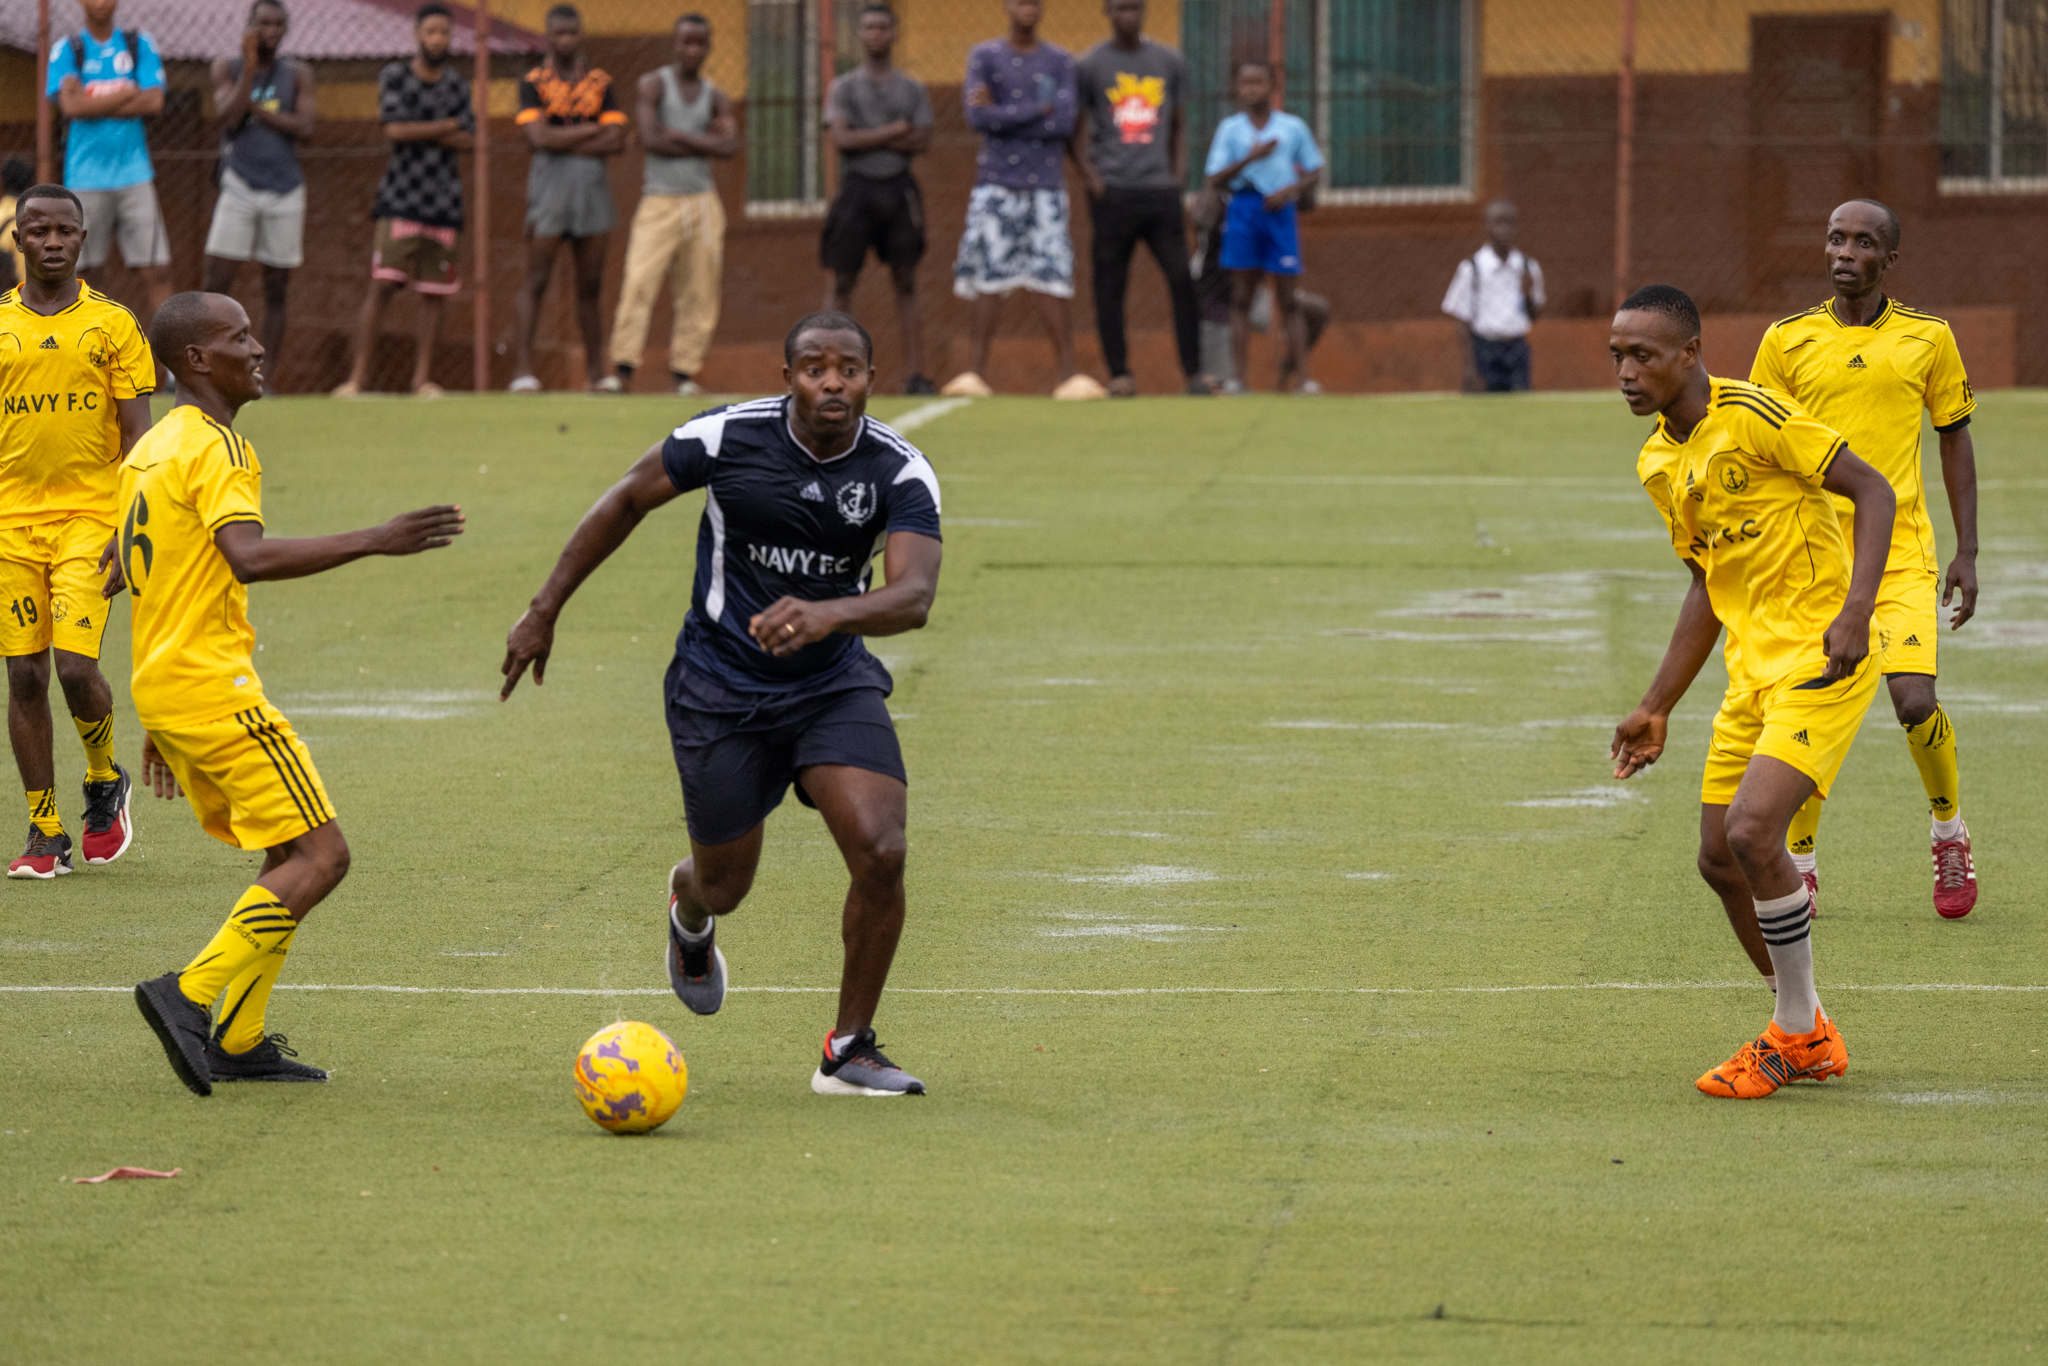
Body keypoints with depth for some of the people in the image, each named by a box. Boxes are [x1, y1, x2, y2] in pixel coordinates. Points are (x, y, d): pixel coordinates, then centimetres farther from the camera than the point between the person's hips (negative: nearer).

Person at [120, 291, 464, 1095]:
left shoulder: (151, 450, 18)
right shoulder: (214, 448, -12)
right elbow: (249, 556, -29)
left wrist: (159, 723, 28)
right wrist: (374, 541, -29)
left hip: (163, 687, 10)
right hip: (214, 687, -10)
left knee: (292, 857, 14)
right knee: (320, 855, -10)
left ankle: (237, 1042, 11)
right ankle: (190, 995, -17)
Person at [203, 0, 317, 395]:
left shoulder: (297, 74, 8)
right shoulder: (228, 68, 5)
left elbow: (303, 128, -5)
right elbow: (228, 118, -11)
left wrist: (254, 107, -10)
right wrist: (249, 66, -13)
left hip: (284, 189, 2)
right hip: (239, 185, -2)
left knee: (276, 289, 2)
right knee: (217, 283, -10)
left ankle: (266, 379, 4)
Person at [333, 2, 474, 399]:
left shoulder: (457, 84, 12)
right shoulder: (395, 77, 1)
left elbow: (468, 140, 1)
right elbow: (394, 130, -13)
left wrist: (420, 133, -9)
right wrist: (447, 127, -5)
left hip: (444, 202, 4)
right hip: (401, 199, -4)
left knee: (435, 292, 3)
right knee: (382, 284, -12)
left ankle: (422, 377, 12)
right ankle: (357, 376, -12)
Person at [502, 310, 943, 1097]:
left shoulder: (899, 473, -16)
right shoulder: (728, 436, -16)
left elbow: (913, 596, -30)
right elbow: (625, 503, 0)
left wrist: (828, 614, -50)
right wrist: (545, 610, 2)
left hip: (834, 684, 1)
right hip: (720, 691, -1)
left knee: (880, 855, -19)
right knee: (725, 886, 9)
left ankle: (849, 1051, 1)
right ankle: (689, 907, 51)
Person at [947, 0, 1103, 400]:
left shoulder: (1059, 62, 9)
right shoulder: (984, 56, 7)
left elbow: (1064, 124, -4)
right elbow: (977, 117, -7)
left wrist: (1002, 115, -7)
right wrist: (1039, 110, -7)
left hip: (1046, 186, 1)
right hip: (996, 185, -1)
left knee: (1054, 279, -5)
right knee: (988, 281, -5)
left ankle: (1069, 374, -4)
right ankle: (974, 374, -5)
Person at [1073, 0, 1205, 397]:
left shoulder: (1170, 62, 12)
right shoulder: (1089, 66, 4)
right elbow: (1076, 130, 7)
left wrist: (1178, 174, 7)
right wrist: (1090, 177, -5)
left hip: (1160, 189, 2)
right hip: (1112, 192, -2)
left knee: (1182, 279, -7)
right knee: (1110, 285, -2)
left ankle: (1194, 373, -3)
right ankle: (1119, 374, 3)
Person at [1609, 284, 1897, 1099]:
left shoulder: (1753, 416, -14)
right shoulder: (1658, 463, 11)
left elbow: (1872, 489, -14)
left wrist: (1856, 609, -26)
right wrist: (1657, 710, 20)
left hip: (1821, 657, -9)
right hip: (1754, 669, 9)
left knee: (1752, 830, -21)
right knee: (1720, 860, 6)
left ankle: (1795, 1033, -3)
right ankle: (1809, 1038, 25)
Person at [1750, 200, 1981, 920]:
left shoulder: (1928, 339, 4)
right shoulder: (1787, 341, 3)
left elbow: (1955, 441, 11)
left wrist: (1967, 553, 7)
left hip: (1901, 551, -1)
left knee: (1915, 702, -14)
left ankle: (1950, 831, 13)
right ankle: (1800, 864, 17)